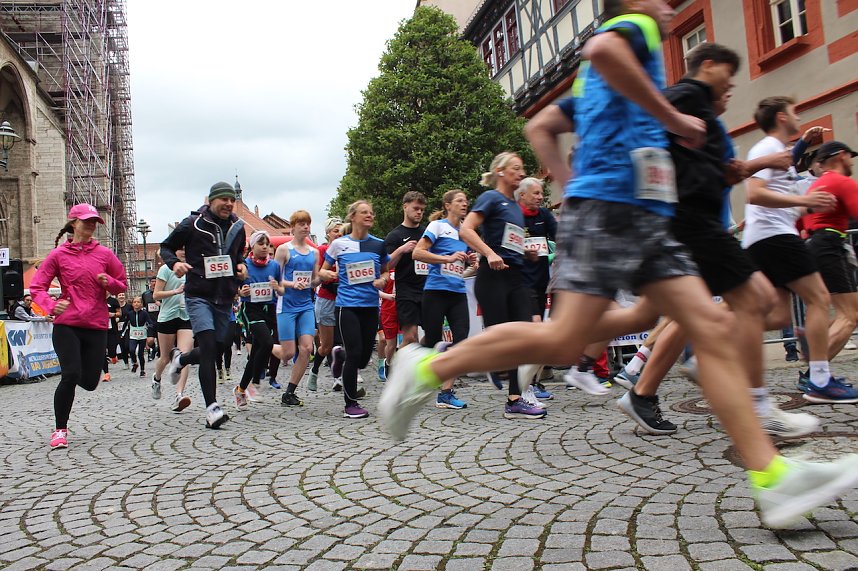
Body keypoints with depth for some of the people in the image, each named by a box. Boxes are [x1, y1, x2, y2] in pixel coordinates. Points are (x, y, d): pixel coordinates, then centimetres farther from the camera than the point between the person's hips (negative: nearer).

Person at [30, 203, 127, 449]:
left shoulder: (104, 254, 7)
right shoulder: (59, 255, 2)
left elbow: (122, 285, 15)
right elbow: (37, 287, 3)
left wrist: (109, 282, -7)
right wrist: (52, 306, -16)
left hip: (97, 326, 2)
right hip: (66, 325, -2)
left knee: (89, 382, 3)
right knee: (71, 375, -14)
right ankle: (60, 430, 4)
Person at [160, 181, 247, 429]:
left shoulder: (237, 227, 10)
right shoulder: (192, 224, -4)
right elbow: (166, 247, 5)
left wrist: (241, 265, 5)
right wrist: (174, 263, -16)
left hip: (225, 298, 6)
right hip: (198, 295, -5)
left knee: (220, 348, 11)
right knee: (208, 346, -18)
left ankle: (180, 359, 44)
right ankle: (212, 408, -17)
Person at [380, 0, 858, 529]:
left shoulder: (593, 78, 32)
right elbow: (601, 48, -20)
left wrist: (568, 182, 31)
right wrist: (674, 119, -14)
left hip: (646, 217, 11)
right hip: (611, 203, -11)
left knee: (713, 326, -1)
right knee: (563, 341, -15)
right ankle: (428, 369, -3)